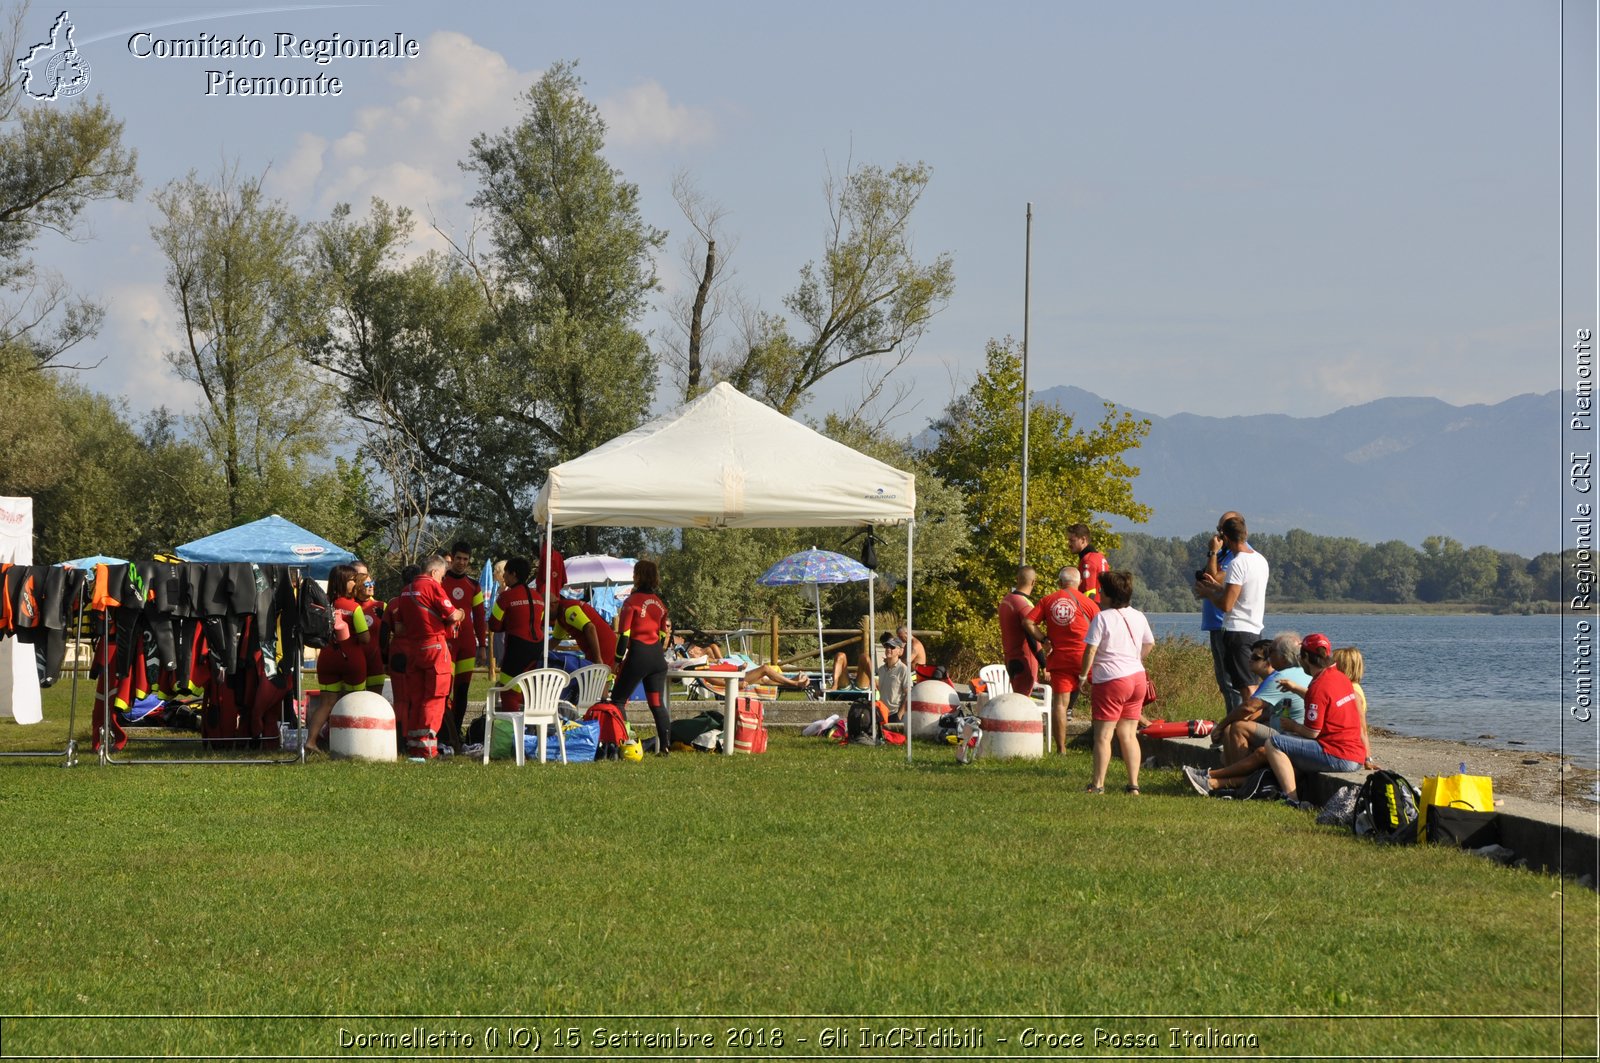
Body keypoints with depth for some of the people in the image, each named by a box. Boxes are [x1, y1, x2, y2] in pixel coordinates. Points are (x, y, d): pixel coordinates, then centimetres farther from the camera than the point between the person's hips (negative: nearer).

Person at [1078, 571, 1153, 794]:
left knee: (1103, 735, -1)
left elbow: (1091, 650, -13)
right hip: (1137, 678, 7)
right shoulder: (1138, 617, 8)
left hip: (1112, 681, -7)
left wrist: (1083, 675, -1)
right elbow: (1149, 644, 21)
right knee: (1128, 734, 11)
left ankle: (1098, 784, -1)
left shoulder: (1102, 618, -12)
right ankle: (1133, 784, 7)